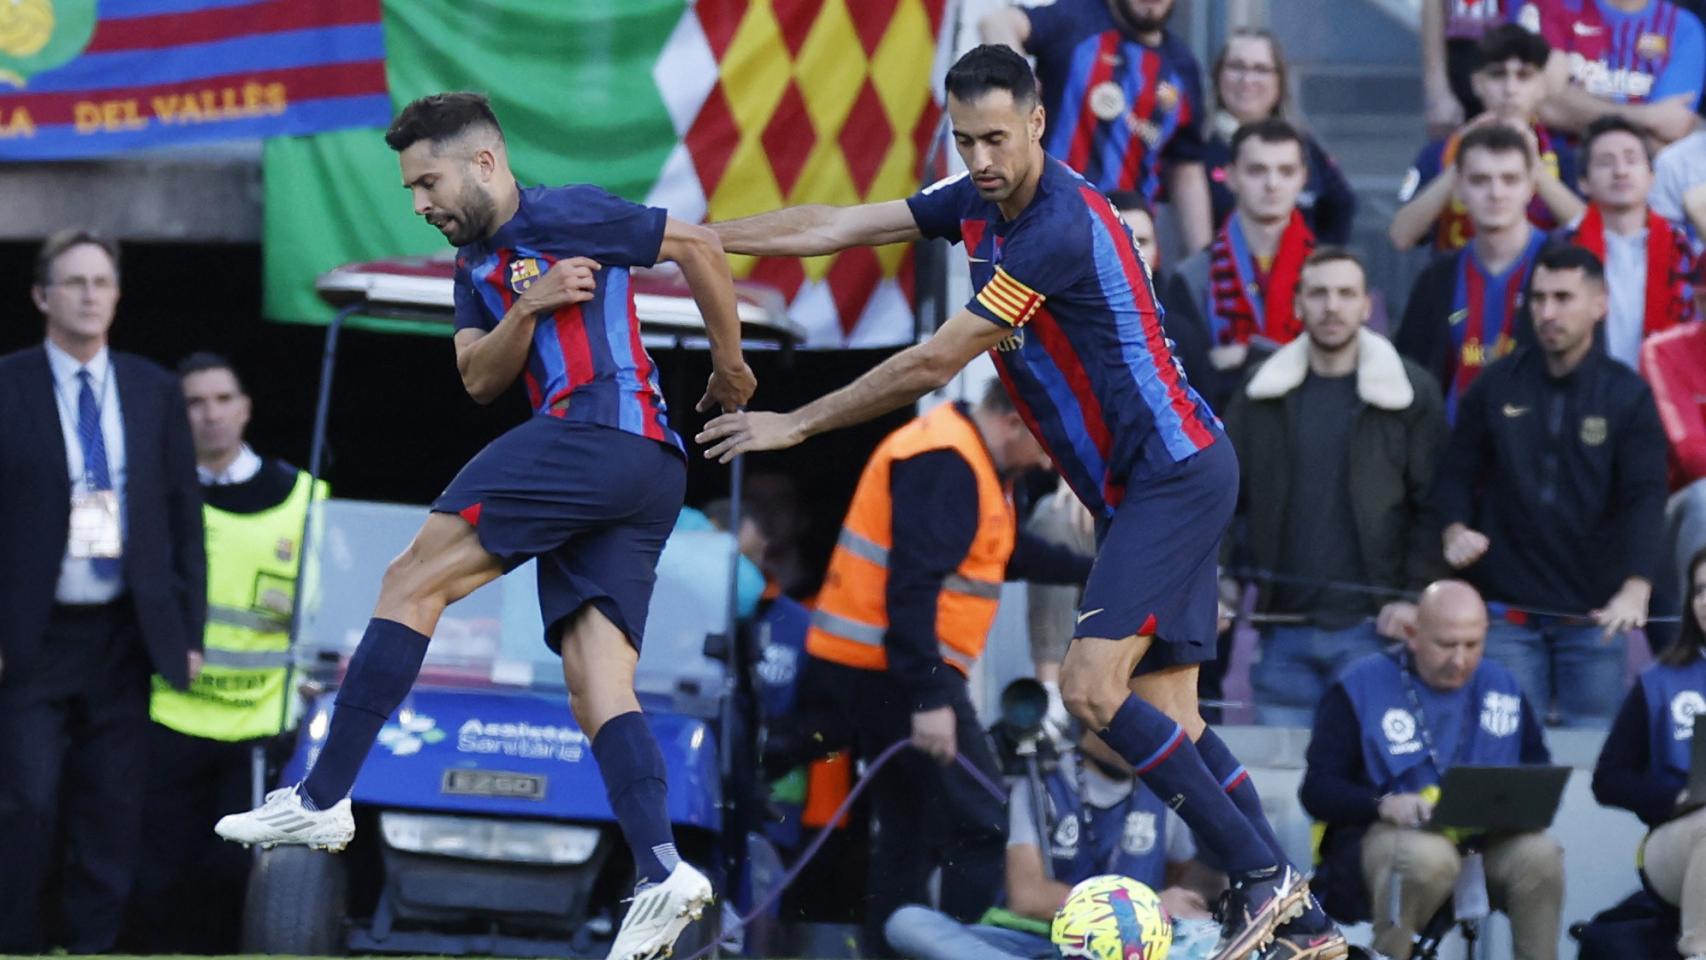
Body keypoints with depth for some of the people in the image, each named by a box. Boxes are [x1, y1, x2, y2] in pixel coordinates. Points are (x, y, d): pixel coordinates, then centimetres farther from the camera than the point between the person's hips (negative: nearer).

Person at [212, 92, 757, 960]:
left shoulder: (559, 217, 1)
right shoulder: (477, 265, 26)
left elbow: (697, 246, 3)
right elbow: (479, 379, 14)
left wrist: (729, 365, 9)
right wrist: (528, 308, -2)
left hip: (600, 427, -10)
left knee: (412, 582, -8)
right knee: (598, 693, -3)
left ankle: (323, 798, -10)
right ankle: (660, 874, -18)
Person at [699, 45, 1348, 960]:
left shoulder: (1061, 228, -22)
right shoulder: (979, 202, 6)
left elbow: (932, 364, -19)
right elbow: (835, 227, 13)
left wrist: (794, 424, -11)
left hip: (1174, 469, -9)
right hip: (1138, 483, 9)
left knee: (1092, 687, -18)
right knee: (1164, 712, 3)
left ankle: (1262, 879, -12)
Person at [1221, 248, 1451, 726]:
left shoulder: (1410, 392, 2)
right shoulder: (1259, 396, 10)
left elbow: (1434, 504, 0)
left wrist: (1415, 595, -9)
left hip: (1370, 628, -3)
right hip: (1283, 630, 3)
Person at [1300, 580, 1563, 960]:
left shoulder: (1501, 687, 14)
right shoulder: (1362, 687, 1)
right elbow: (1317, 789, -3)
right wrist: (1383, 804, -23)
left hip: (1484, 838, 4)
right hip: (1384, 834, -4)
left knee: (1540, 854, -27)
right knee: (1427, 855, -38)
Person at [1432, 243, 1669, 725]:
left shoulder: (1627, 396, 0)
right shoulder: (1495, 387, 4)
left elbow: (1646, 497, -9)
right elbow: (1457, 472, 9)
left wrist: (1636, 589, -24)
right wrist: (1455, 530, -13)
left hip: (1594, 614, -1)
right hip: (1507, 608, 1)